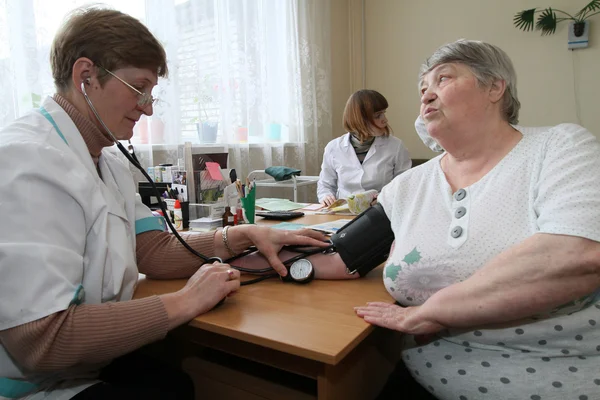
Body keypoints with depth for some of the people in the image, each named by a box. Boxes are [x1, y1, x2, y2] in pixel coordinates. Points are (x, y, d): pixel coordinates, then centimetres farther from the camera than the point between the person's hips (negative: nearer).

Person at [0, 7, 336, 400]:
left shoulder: (105, 162, 6)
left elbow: (155, 250, 3)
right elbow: (41, 338, -30)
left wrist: (244, 236, -9)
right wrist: (184, 303, -24)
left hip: (92, 363, 8)